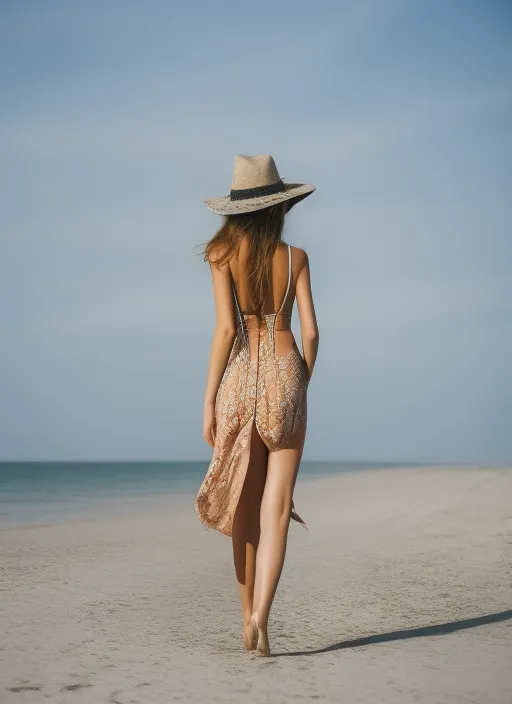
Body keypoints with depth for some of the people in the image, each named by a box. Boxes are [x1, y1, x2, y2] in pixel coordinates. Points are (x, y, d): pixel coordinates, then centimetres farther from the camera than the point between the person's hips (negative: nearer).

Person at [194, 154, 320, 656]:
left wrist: (208, 399, -4)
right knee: (275, 510, -2)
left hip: (240, 377, 0)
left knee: (244, 508, 12)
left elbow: (226, 328, -7)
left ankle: (249, 617, 20)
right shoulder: (295, 257, 5)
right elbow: (310, 332, 2)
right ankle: (259, 618, -17)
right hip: (285, 374, 0)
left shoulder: (224, 254, 0)